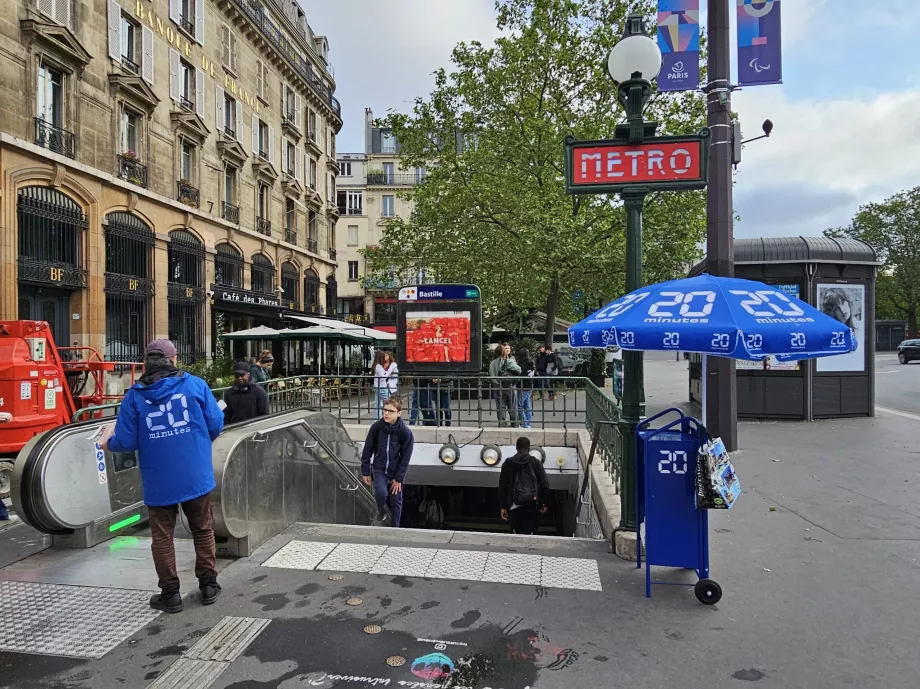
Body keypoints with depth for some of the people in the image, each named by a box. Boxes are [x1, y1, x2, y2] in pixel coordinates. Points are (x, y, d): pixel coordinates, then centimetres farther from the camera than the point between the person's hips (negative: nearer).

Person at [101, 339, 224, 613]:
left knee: (162, 536, 14)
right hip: (197, 477, 1)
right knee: (203, 530, 16)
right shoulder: (195, 384, -5)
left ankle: (170, 593, 22)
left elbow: (126, 442, -5)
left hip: (159, 483, 0)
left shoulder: (134, 396, -4)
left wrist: (108, 442, 18)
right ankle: (208, 585, 24)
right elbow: (216, 424, -4)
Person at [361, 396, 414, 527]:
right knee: (381, 493, -22)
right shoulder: (376, 427, -11)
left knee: (396, 501, 8)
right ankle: (381, 510, 12)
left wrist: (398, 478, -9)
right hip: (380, 469, 0)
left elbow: (405, 457, -9)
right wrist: (365, 472, 1)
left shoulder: (405, 432, -16)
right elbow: (367, 450, -1)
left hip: (397, 472, 0)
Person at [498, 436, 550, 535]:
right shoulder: (535, 462, 1)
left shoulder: (508, 463, 5)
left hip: (514, 505, 1)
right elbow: (545, 485, -2)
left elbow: (502, 486, 6)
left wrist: (503, 506, 12)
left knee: (515, 536, 9)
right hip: (532, 504, -1)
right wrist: (545, 503, 8)